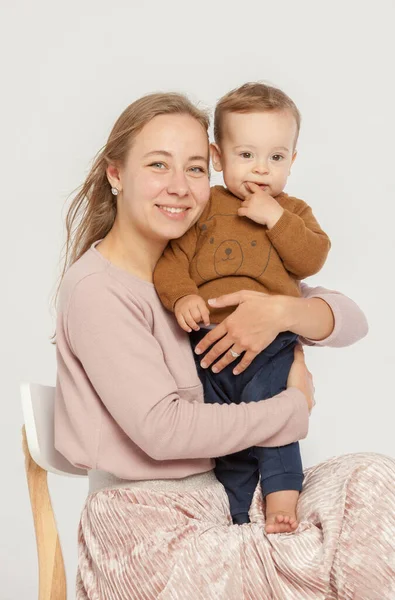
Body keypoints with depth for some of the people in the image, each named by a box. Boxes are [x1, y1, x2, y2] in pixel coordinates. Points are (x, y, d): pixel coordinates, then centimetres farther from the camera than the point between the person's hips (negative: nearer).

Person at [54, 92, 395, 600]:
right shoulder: (96, 290, -11)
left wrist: (284, 311, -17)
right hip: (148, 530, -6)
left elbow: (350, 320, 5)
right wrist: (296, 407, -9)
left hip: (227, 497, 7)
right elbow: (162, 430, -20)